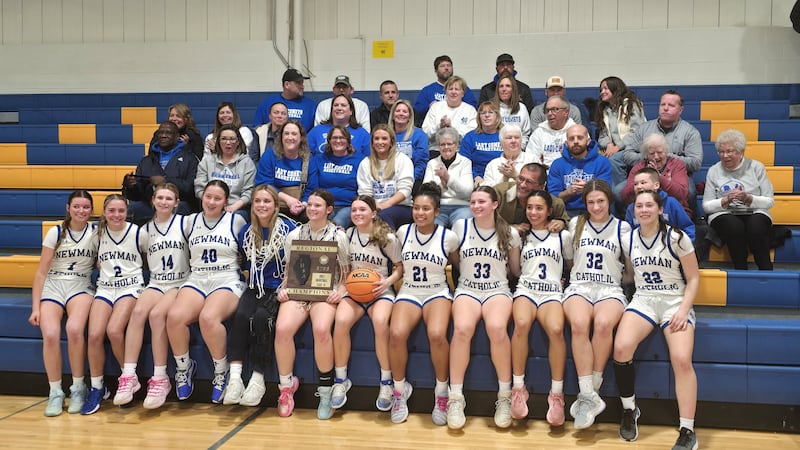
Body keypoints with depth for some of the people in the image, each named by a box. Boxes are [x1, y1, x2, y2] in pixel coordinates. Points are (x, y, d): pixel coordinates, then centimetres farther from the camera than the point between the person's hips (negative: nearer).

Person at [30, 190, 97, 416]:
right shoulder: (55, 233, 3)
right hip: (52, 287, 1)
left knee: (74, 329, -32)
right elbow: (41, 272, 3)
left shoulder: (96, 233, 5)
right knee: (50, 335, -28)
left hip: (81, 287, 0)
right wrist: (35, 307, -3)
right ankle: (55, 392, -11)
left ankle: (78, 389, -14)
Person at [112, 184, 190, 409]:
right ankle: (129, 376, -30)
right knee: (138, 311, -28)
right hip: (156, 284, 3)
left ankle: (160, 379, -23)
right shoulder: (146, 230, 12)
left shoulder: (184, 223, 2)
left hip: (180, 285, -3)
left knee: (156, 314, -31)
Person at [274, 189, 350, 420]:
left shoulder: (339, 236, 6)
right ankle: (286, 386, -8)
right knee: (282, 329, -28)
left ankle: (326, 391, -16)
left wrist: (340, 290, -11)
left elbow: (346, 272, 7)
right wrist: (283, 288, 1)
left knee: (321, 329, -34)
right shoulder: (294, 235, 16)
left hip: (326, 292, -2)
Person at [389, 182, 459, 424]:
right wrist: (399, 276, 8)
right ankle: (400, 390, -5)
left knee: (437, 335, -34)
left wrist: (447, 270, 2)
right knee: (396, 334, -30)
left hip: (438, 293, -2)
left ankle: (441, 392, -10)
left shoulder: (448, 237, -1)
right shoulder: (403, 232, 6)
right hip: (408, 293, 2)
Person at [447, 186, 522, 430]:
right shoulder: (460, 227, 6)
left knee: (497, 328, -35)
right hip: (467, 290, 1)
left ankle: (504, 396, -19)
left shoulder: (510, 233, 6)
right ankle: (456, 397, -22)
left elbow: (516, 270, 16)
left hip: (498, 291, 0)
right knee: (462, 329, -33)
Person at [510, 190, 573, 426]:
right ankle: (518, 388, -25)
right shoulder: (521, 236, 21)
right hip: (526, 289, 1)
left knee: (556, 329, -35)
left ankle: (556, 394, -25)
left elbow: (571, 265, 24)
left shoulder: (563, 236, 16)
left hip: (552, 293, -1)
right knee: (521, 324, -36)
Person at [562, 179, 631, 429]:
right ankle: (590, 397, -32)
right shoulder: (575, 224, 15)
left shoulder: (622, 227, 11)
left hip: (610, 289, 0)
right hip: (579, 287, 1)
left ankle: (588, 394, -22)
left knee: (603, 323, -36)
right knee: (579, 323, -35)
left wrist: (626, 279, 0)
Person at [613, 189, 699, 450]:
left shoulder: (676, 238, -4)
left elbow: (693, 278, -2)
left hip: (675, 302, -2)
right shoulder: (629, 238, 7)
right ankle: (629, 410, -4)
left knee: (682, 360, -27)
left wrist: (684, 310, -14)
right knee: (621, 347, -26)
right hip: (643, 301, 2)